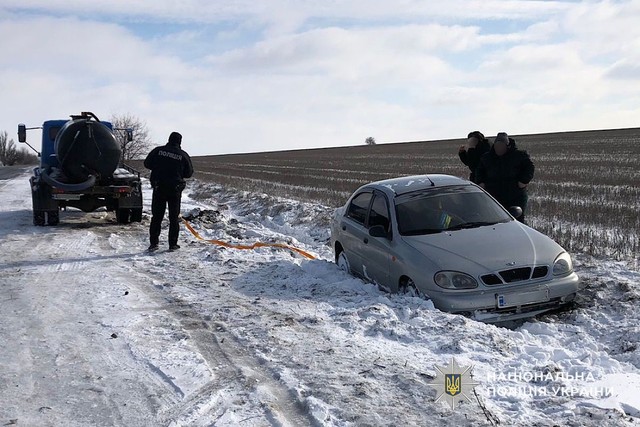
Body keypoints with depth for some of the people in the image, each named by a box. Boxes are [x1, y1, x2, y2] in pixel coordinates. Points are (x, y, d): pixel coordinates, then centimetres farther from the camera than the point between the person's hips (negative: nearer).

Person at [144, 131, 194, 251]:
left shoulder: (158, 150, -2)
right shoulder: (183, 155, -4)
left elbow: (147, 164, 5)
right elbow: (189, 173, 3)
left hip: (159, 188, 1)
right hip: (175, 190, -1)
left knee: (156, 217, 9)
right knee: (174, 218, 8)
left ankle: (153, 243, 7)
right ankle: (173, 244, 8)